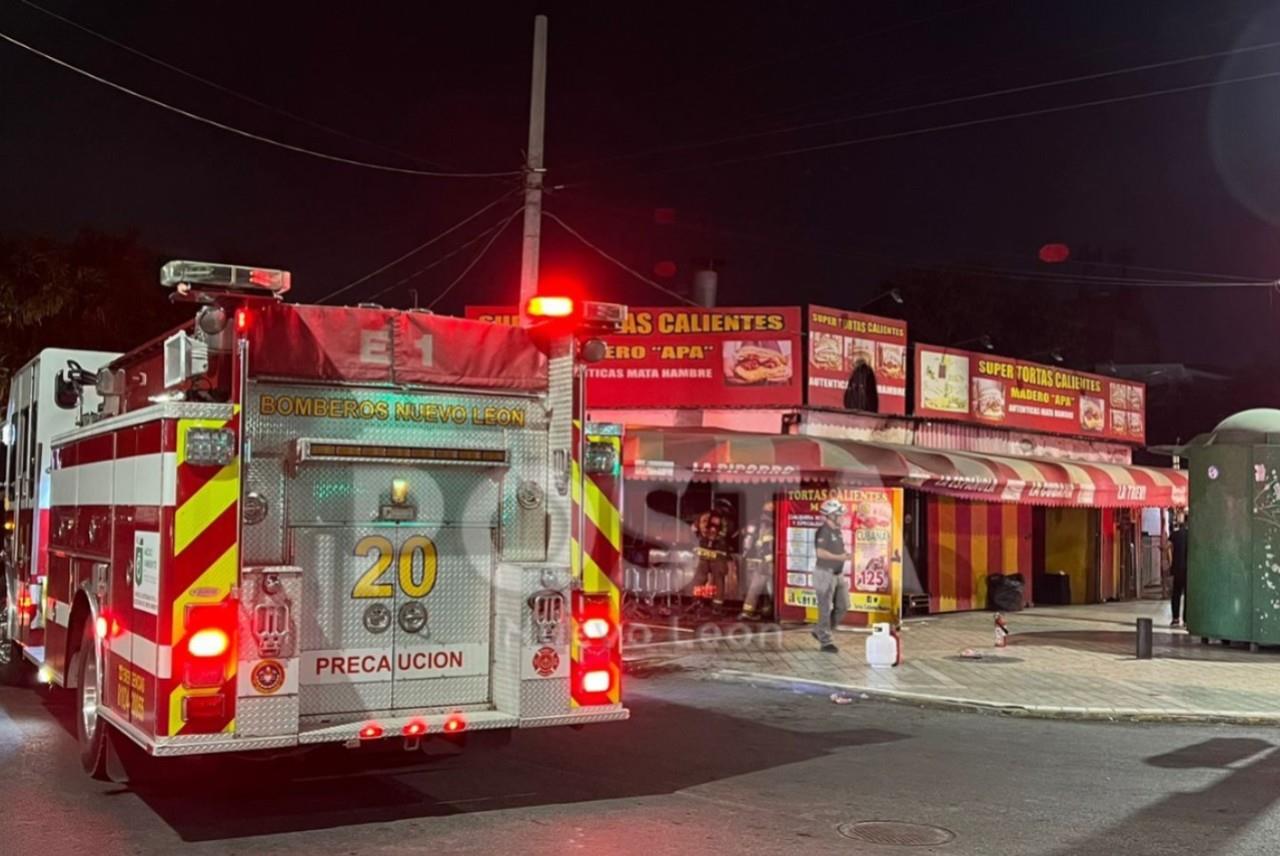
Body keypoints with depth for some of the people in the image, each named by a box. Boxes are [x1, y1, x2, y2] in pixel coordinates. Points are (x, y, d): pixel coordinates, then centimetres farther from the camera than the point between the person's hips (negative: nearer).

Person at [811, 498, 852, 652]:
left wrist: (847, 554, -1)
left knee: (843, 606, 11)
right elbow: (820, 552, -26)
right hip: (825, 574, -9)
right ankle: (825, 642, 9)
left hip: (838, 574, 9)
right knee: (826, 609, -1)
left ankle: (820, 631, 25)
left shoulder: (838, 531, 10)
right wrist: (839, 557, -25)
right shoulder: (823, 531, -17)